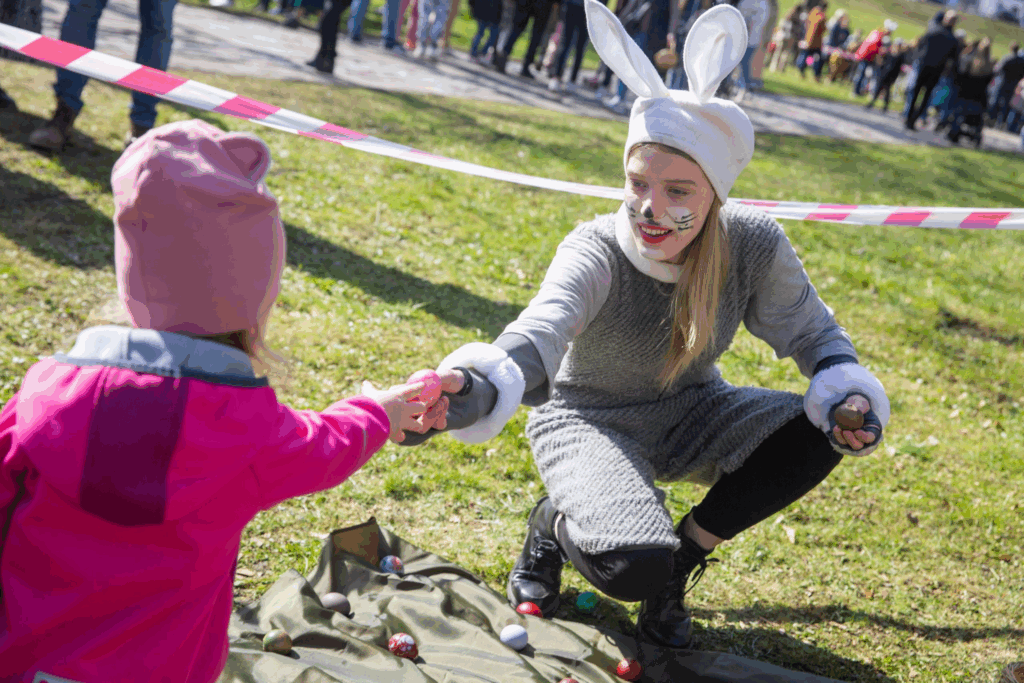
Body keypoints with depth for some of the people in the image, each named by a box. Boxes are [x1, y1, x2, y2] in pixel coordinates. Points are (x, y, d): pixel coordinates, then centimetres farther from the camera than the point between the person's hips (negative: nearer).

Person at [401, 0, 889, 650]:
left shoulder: (752, 244, -18)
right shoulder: (596, 251, -28)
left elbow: (813, 333, -3)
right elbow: (540, 330, -47)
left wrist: (848, 393, -25)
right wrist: (477, 389, -69)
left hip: (687, 414, 5)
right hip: (591, 420, -4)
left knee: (821, 432, -21)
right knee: (631, 570, -32)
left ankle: (683, 554, -2)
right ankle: (554, 522, 6)